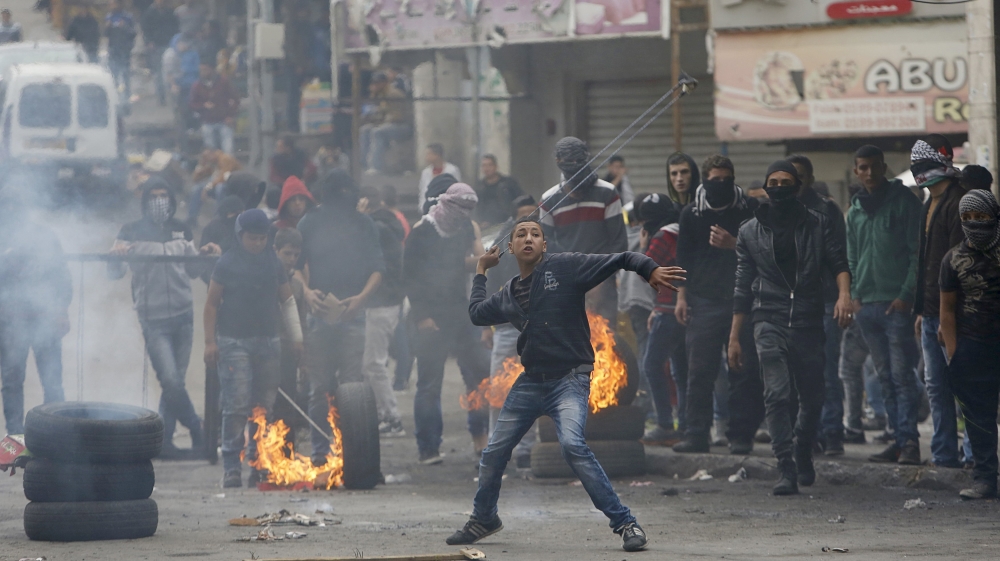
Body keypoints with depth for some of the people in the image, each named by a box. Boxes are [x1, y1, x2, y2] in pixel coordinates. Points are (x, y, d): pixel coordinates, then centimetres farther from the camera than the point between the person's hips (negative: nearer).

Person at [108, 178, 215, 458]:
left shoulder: (181, 230, 9)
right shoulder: (132, 233, -4)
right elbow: (115, 272, -9)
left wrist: (204, 255, -2)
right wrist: (116, 257, -30)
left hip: (183, 315, 4)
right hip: (154, 319, -4)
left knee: (175, 382, 6)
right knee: (171, 381, -12)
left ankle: (165, 442, 14)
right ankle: (197, 429, 7)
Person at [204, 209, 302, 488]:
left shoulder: (274, 263, 9)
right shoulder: (228, 263, -1)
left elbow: (287, 301, 17)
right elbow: (212, 304, 1)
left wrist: (297, 337, 10)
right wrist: (210, 341, -6)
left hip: (268, 340, 4)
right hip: (234, 342, -4)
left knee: (266, 405, 4)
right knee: (236, 406, -11)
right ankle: (231, 467, -10)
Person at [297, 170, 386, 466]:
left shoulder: (363, 224, 7)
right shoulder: (310, 223, 6)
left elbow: (378, 266, 6)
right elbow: (296, 264, 8)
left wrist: (362, 296, -11)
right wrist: (307, 292, -11)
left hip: (352, 312, 0)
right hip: (318, 313, 0)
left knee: (352, 384, -6)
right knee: (319, 387, 1)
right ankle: (320, 451, 7)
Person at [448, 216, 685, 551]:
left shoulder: (564, 268, -3)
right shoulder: (509, 295, 14)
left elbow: (620, 261, -8)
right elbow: (476, 312, 30)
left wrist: (650, 270, -24)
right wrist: (481, 271, 29)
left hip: (569, 379, -6)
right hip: (530, 382, 6)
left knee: (572, 444, -28)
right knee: (494, 453, 10)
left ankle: (624, 523, -24)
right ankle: (483, 520, 36)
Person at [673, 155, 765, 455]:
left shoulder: (750, 210, 5)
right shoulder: (692, 214, 11)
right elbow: (684, 258, 16)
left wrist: (734, 245, -9)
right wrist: (682, 296, 9)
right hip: (704, 302, 1)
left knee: (745, 371, -3)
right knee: (699, 371, -3)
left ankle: (741, 435, 2)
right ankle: (696, 434, -1)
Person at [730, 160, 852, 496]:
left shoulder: (818, 224, 9)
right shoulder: (751, 232, 12)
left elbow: (838, 262, -2)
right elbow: (743, 288, 15)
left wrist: (844, 293, -24)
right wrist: (734, 338, 12)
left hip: (809, 323, 1)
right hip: (770, 323, -1)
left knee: (812, 398, 7)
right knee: (777, 395, -16)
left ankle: (803, 457, 33)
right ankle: (787, 470, -18)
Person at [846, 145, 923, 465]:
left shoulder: (904, 201, -1)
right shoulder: (856, 210, 16)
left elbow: (916, 252, -5)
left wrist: (906, 295, -12)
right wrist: (855, 295, 8)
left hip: (896, 303, -6)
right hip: (866, 305, 6)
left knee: (901, 375, -11)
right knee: (885, 378, 5)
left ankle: (909, 440, -13)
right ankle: (901, 439, 7)